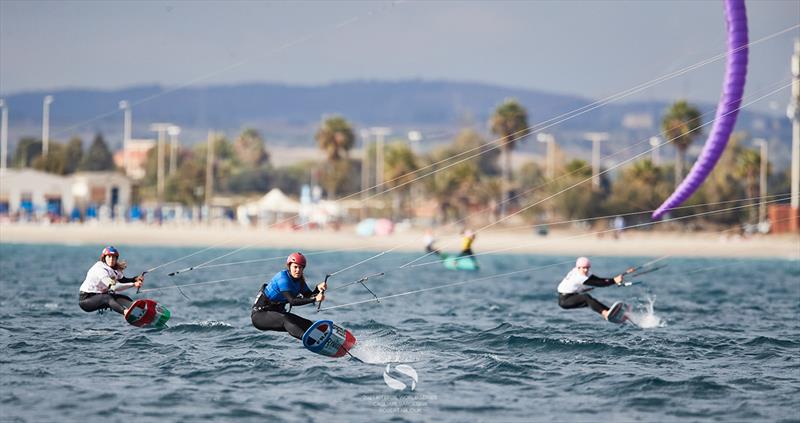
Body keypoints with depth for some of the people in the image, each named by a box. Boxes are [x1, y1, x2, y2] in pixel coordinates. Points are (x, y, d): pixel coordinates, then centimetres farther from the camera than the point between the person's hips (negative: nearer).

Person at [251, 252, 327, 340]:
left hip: (278, 313, 9)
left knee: (308, 324, -4)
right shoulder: (283, 277, -22)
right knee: (285, 319, -36)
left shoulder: (299, 280, 4)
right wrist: (315, 299, -40)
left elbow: (310, 296, -3)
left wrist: (318, 288, -24)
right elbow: (292, 301, -31)